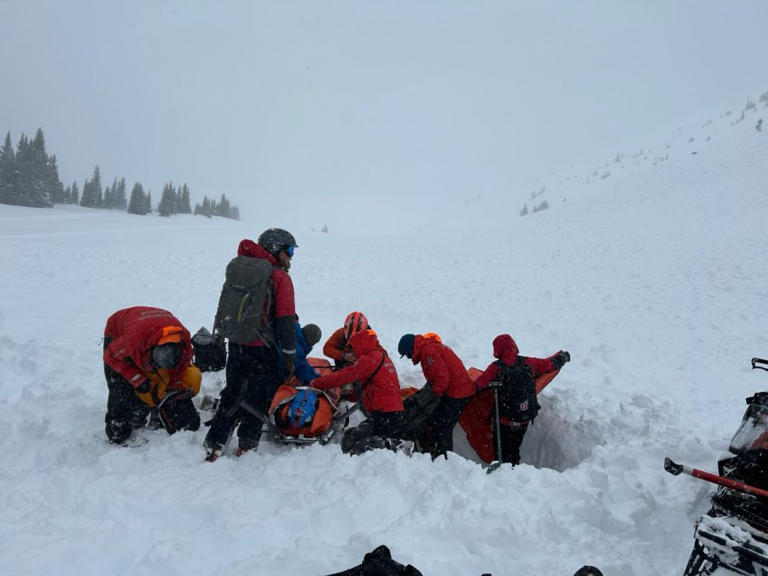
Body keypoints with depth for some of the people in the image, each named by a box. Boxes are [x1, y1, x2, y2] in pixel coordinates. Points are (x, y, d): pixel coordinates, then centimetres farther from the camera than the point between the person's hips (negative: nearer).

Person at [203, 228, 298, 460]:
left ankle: (214, 442, 20)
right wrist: (289, 354, -8)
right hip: (262, 349, -6)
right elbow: (286, 319, -14)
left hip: (235, 343, 6)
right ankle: (247, 443, 20)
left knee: (232, 392, 19)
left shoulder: (237, 267, 7)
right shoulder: (280, 277, -13)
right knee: (259, 396, 11)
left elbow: (224, 306, 12)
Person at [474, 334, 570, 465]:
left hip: (504, 420, -4)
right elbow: (551, 363, 9)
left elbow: (476, 387, -16)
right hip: (525, 419, 4)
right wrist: (563, 356, 28)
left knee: (502, 450, 12)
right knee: (515, 448, 24)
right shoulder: (527, 362, -4)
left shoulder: (495, 367, -15)